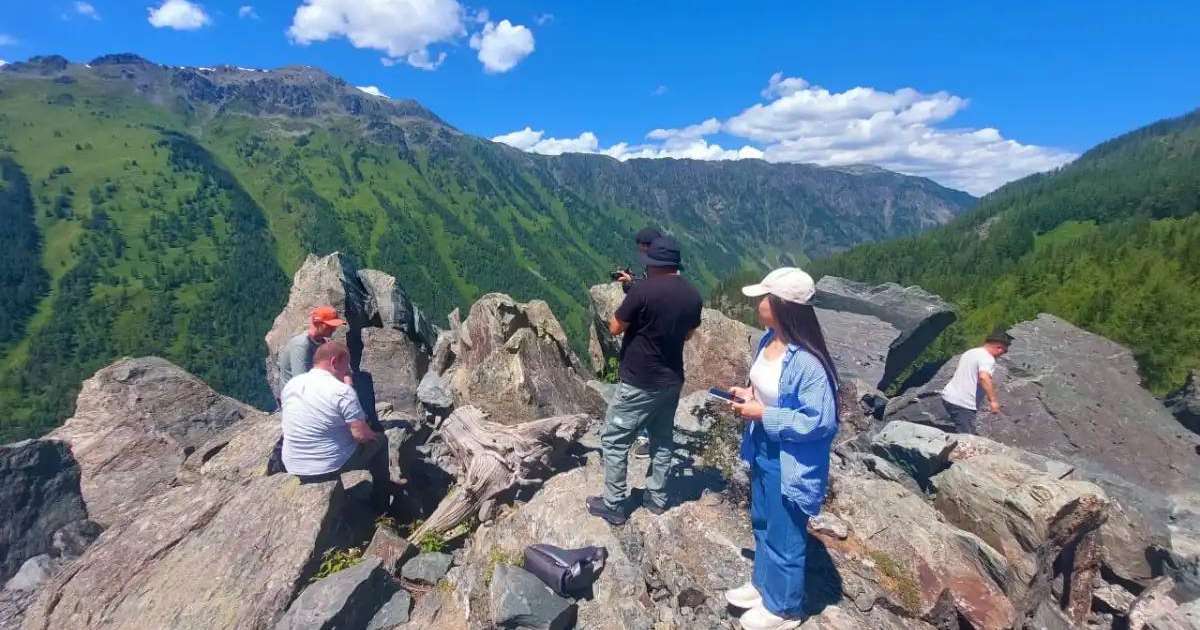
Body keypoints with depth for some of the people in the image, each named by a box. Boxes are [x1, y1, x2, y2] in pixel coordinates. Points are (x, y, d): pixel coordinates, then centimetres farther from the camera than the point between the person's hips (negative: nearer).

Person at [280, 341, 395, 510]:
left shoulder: (291, 383, -4)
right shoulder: (343, 391, -24)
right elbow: (361, 435, -23)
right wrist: (371, 435, -1)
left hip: (293, 467, 7)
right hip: (329, 468, -7)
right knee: (380, 441, 15)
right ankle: (381, 503, 28)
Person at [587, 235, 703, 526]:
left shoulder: (643, 289, -21)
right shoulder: (693, 295, 0)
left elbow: (615, 328, -11)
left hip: (640, 382, -7)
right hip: (672, 379, 7)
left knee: (614, 440, 7)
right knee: (662, 439, 20)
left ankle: (613, 505, 15)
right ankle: (657, 498, 33)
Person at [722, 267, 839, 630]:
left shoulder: (807, 362, -30)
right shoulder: (769, 340, -2)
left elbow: (820, 422, -27)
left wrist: (762, 414, -25)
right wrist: (748, 393, -4)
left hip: (790, 462, -8)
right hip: (763, 451, 9)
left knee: (784, 536, 13)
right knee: (762, 524, 26)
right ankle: (762, 584, 49)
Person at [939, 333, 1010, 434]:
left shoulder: (970, 352, 16)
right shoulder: (988, 358, -10)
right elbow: (984, 377, -29)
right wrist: (993, 400, -28)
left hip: (948, 396, 9)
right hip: (963, 403, -9)